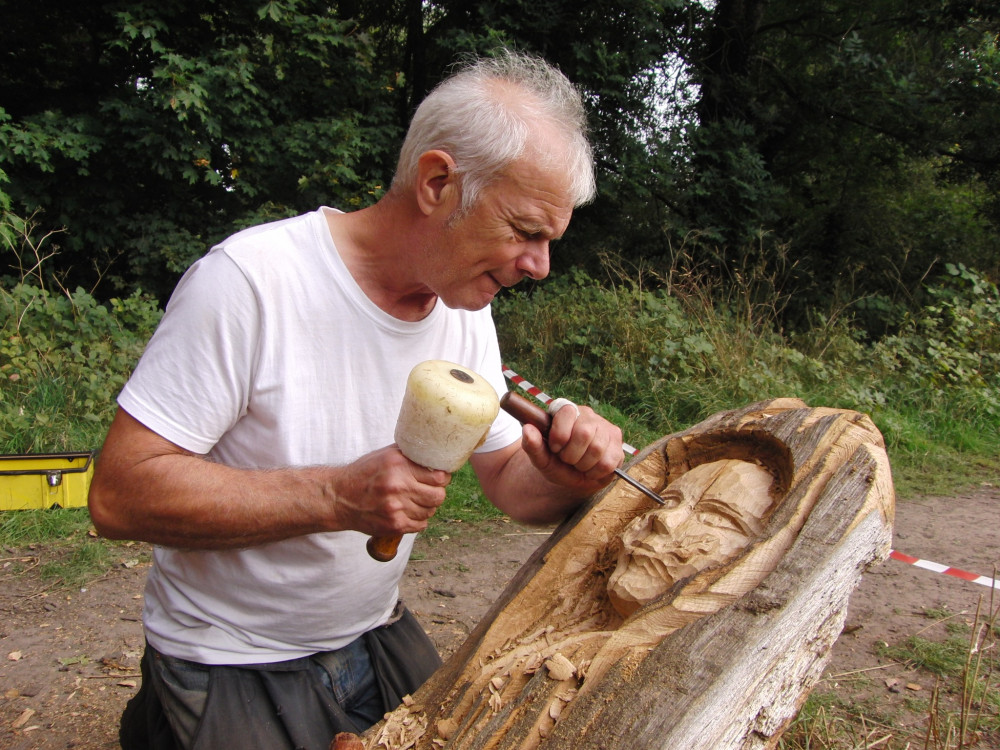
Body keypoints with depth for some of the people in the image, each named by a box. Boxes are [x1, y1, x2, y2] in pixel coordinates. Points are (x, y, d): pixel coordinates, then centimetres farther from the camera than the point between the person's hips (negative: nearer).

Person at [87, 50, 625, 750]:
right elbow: (120, 493, -23)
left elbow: (509, 477, 1)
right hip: (231, 661, -5)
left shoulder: (466, 306, -4)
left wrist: (565, 475, -21)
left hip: (377, 635, 6)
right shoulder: (250, 280, -24)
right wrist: (337, 496, -32)